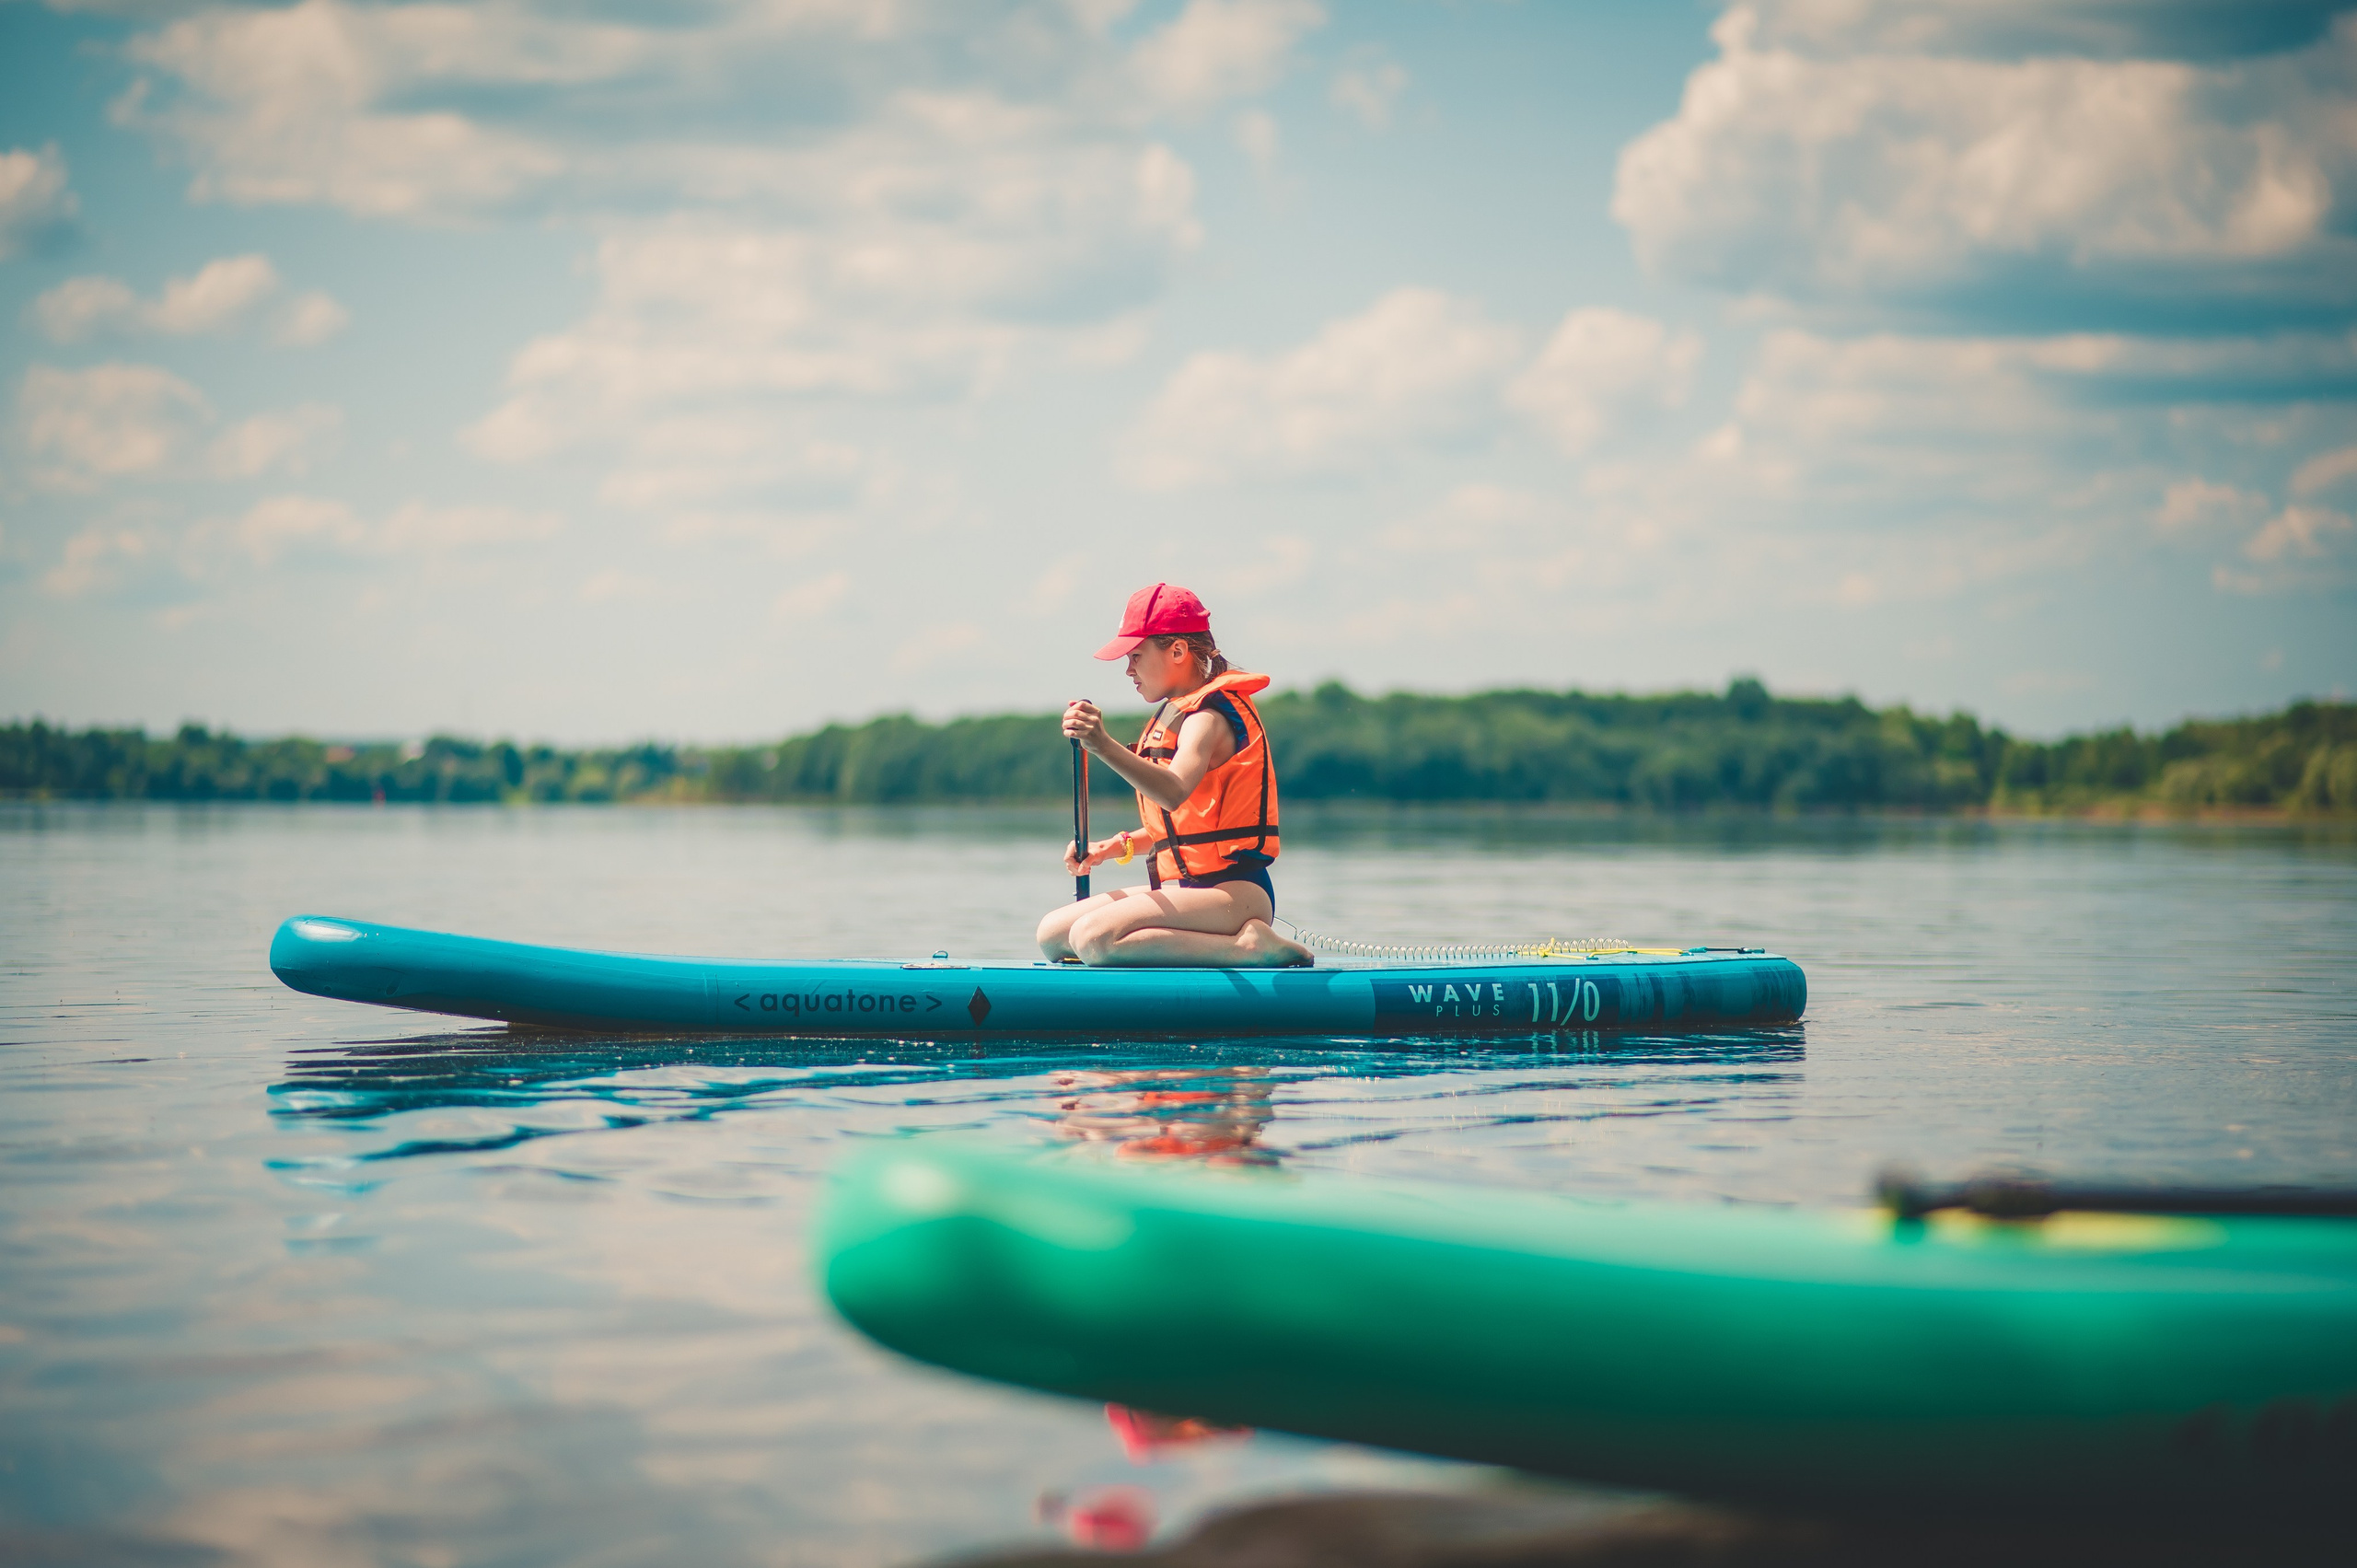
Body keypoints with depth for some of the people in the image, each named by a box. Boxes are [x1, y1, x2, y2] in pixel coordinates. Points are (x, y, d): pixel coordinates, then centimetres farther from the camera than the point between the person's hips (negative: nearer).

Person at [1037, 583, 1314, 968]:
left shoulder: (1209, 716, -13)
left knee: (1093, 938, -29)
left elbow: (1174, 793, -35)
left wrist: (1105, 746, -47)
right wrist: (1117, 847, 9)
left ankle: (1247, 947, -20)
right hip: (1185, 887, 11)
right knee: (1052, 935, 5)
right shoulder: (1177, 713, 19)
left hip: (1234, 893, -11)